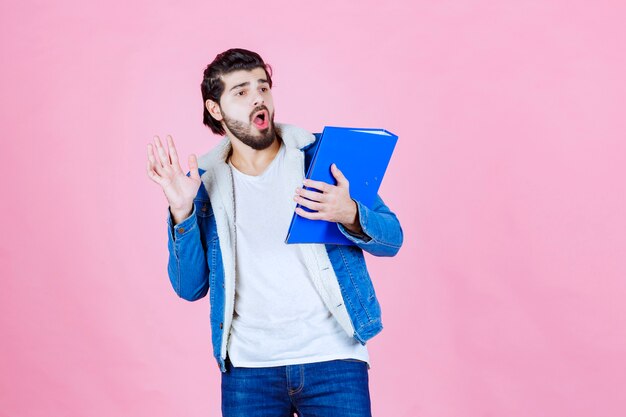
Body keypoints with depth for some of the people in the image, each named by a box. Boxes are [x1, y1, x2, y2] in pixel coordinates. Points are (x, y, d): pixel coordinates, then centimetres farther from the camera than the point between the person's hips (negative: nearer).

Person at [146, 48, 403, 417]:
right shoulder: (206, 180, 5)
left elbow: (391, 239, -1)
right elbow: (190, 288, 3)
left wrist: (348, 215, -21)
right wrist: (182, 213, -10)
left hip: (332, 357, -1)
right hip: (248, 366, 1)